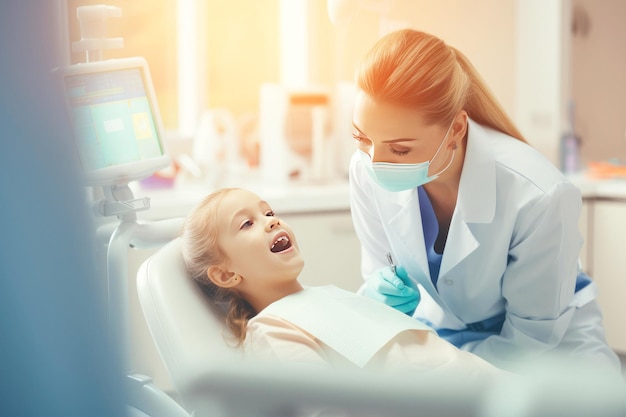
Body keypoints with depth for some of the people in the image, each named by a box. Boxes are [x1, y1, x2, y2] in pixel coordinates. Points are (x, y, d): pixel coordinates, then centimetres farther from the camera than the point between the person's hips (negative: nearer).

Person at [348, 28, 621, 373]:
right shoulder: (366, 171, -20)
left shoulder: (538, 195, -32)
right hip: (440, 330, 2)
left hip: (550, 340, -2)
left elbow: (533, 337, -19)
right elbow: (377, 280, -3)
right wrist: (378, 297, -27)